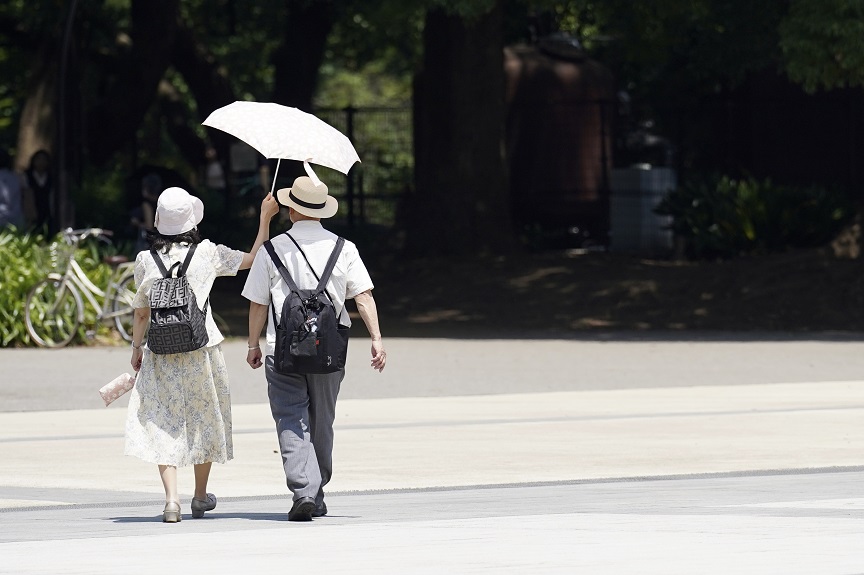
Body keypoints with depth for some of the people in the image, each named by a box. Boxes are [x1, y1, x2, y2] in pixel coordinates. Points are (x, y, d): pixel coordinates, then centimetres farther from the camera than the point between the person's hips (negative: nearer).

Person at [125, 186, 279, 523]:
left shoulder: (146, 260, -2)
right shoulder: (207, 253, -5)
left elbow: (141, 311, 4)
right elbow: (253, 259, 5)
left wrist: (137, 347, 17)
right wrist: (265, 218, 12)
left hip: (160, 352, 0)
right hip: (201, 349, 0)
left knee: (163, 424, 2)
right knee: (204, 419, 17)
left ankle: (171, 498, -16)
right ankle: (201, 497, 31)